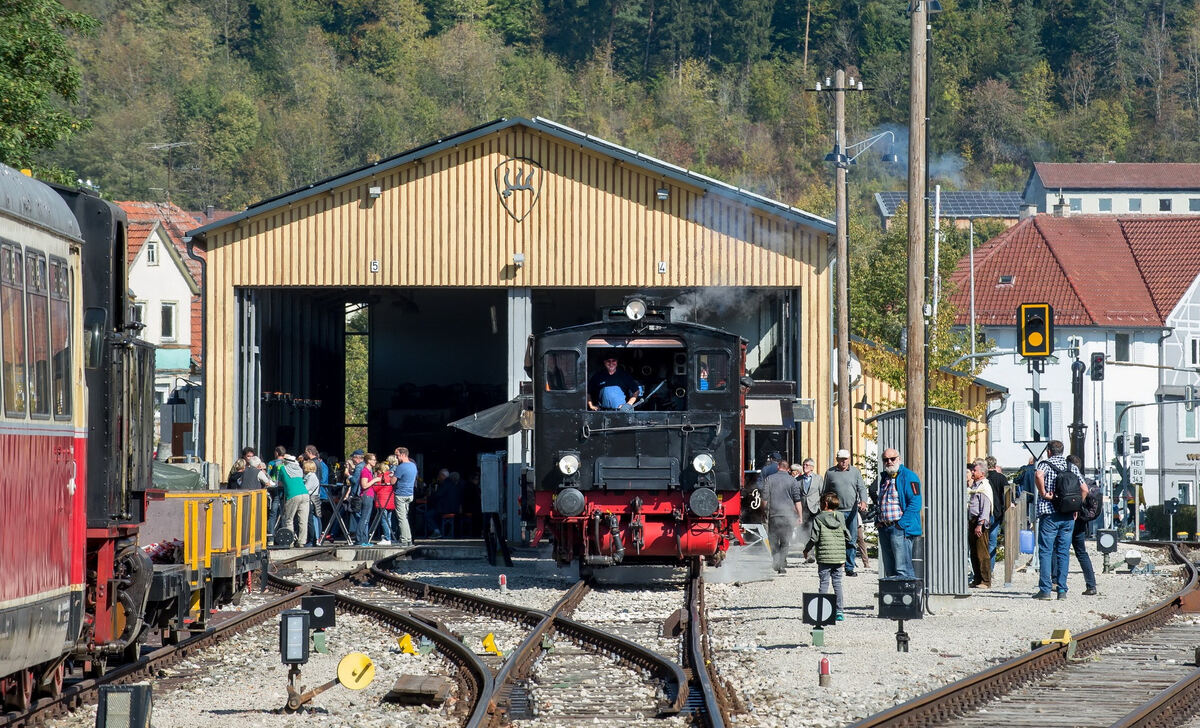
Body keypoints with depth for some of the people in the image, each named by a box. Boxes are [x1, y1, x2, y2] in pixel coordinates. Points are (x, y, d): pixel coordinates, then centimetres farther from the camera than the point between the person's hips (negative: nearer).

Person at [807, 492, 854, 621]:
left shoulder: (819, 519, -5)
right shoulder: (841, 517, 5)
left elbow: (814, 538, -7)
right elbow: (848, 537, 7)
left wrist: (806, 549, 9)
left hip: (824, 557, -3)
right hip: (839, 557, 3)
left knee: (824, 583, 2)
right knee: (837, 583, 9)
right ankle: (840, 611, 8)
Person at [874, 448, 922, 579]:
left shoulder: (908, 477, -7)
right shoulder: (884, 477, 19)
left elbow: (915, 503, -14)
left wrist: (901, 524, -18)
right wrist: (878, 521, 14)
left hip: (900, 528, -9)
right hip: (884, 528, 9)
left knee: (902, 569, -14)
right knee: (889, 570, 10)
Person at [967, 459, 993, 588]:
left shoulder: (984, 487, -9)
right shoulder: (973, 486, 18)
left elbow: (985, 508, -16)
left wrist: (980, 524, -22)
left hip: (980, 523, -9)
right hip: (972, 522, 9)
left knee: (982, 553, -8)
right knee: (974, 553, 11)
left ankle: (985, 581, -7)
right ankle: (977, 579, 16)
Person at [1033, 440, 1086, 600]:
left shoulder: (1046, 464, -2)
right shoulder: (1072, 467, 12)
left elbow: (1038, 475, -26)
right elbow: (1084, 489, 7)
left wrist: (1043, 493, -15)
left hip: (1049, 514, -4)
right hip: (1068, 516, 4)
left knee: (1045, 551, -1)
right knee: (1064, 552, 8)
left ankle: (1045, 589, -7)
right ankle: (1062, 589, 5)